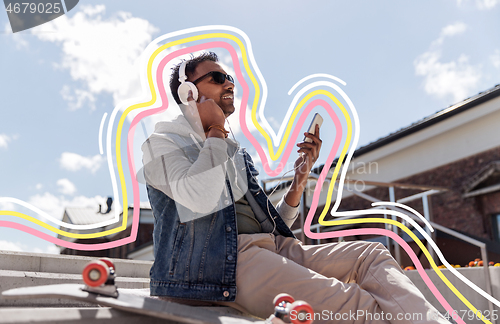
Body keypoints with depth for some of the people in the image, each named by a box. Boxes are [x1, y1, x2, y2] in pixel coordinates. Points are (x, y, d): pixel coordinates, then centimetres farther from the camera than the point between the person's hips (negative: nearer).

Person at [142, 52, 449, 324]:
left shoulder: (236, 153, 27)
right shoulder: (163, 143, 7)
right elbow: (200, 198, -17)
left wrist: (299, 181, 11)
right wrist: (215, 132, -4)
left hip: (273, 247, 7)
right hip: (220, 261, -7)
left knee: (370, 253, -9)